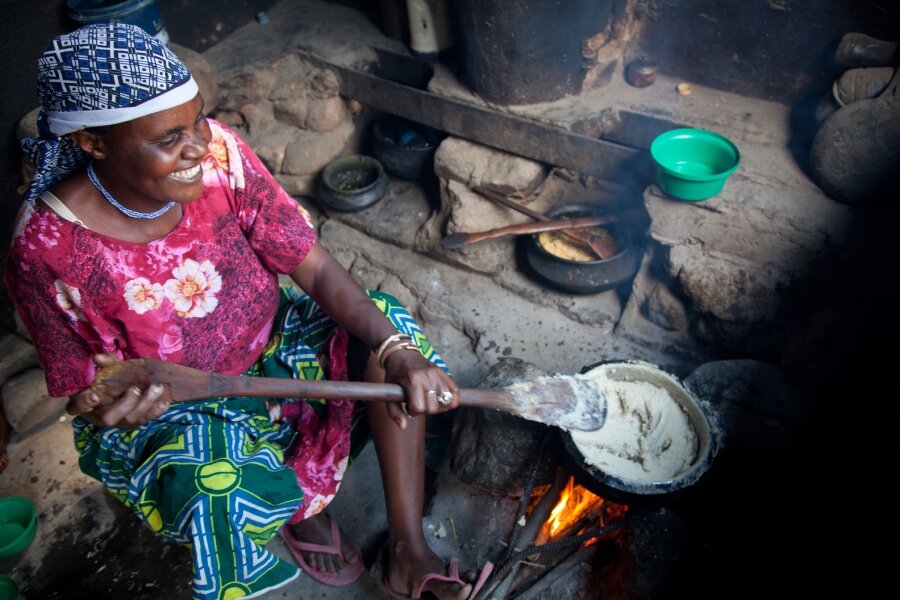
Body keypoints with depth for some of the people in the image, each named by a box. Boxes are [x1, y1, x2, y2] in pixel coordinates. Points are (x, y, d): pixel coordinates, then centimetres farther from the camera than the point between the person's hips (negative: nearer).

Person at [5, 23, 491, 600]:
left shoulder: (218, 154, -20)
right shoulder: (48, 249, -25)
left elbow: (316, 268, -18)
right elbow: (83, 394, -11)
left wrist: (399, 352, -32)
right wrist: (111, 406, -36)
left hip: (265, 342, 4)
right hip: (163, 411, -3)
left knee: (386, 330, -18)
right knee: (217, 489, -33)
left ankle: (408, 553, -6)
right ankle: (300, 508, 9)